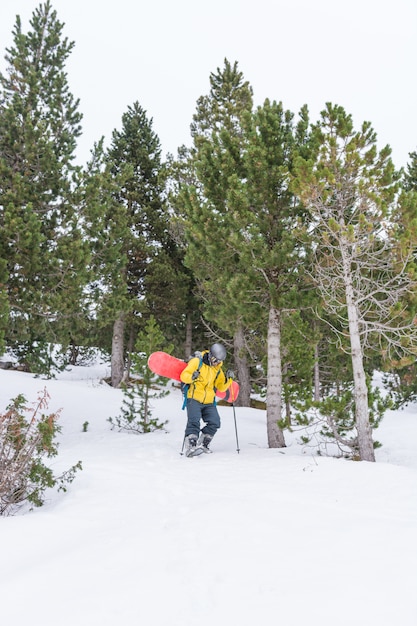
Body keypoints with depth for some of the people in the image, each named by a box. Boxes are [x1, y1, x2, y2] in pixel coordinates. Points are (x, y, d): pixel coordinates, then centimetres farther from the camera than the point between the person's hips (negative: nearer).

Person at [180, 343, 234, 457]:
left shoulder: (218, 369, 14)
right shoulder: (197, 361, -3)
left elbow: (221, 387, 14)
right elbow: (183, 376, -8)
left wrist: (228, 379, -4)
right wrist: (192, 377, -30)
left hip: (209, 402, 5)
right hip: (194, 399, -5)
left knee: (215, 423, -6)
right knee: (194, 422, -20)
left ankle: (202, 444, 11)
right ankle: (190, 447, -22)